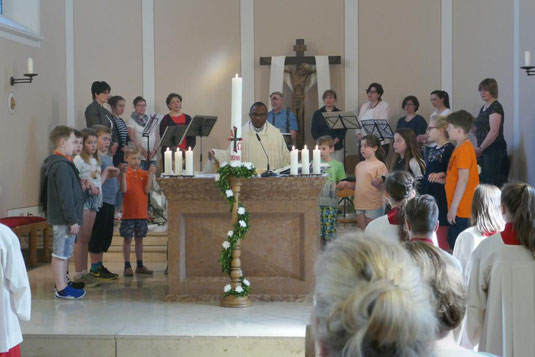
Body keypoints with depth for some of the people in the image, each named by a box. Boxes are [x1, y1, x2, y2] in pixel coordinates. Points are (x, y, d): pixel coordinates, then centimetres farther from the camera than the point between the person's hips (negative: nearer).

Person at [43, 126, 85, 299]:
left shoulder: (56, 163, 15)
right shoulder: (62, 166, -19)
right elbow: (66, 196, -22)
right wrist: (73, 220, -21)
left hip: (60, 218, 11)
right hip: (64, 218, -11)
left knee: (63, 252, 17)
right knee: (61, 253, -5)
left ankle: (62, 284, 25)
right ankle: (62, 289, 0)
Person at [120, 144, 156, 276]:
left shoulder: (144, 174, 6)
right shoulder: (125, 173, -4)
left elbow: (147, 190, -5)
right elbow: (124, 189, -16)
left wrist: (150, 175, -11)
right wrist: (123, 174, -23)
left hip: (142, 212, 4)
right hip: (128, 212, -4)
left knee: (139, 239, 12)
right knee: (127, 239, 2)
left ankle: (140, 265, 19)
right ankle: (127, 266, 9)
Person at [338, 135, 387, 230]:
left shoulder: (380, 166, -8)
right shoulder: (359, 165, 12)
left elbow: (383, 187, -12)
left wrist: (377, 183, -33)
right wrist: (346, 184, 4)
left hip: (374, 205, -6)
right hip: (360, 204, 6)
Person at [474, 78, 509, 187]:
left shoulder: (495, 107, -11)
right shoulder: (483, 108, 17)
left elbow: (494, 132, -20)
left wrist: (480, 148, -14)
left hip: (494, 149, -9)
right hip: (484, 150, 9)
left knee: (492, 182, -9)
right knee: (483, 181, 8)